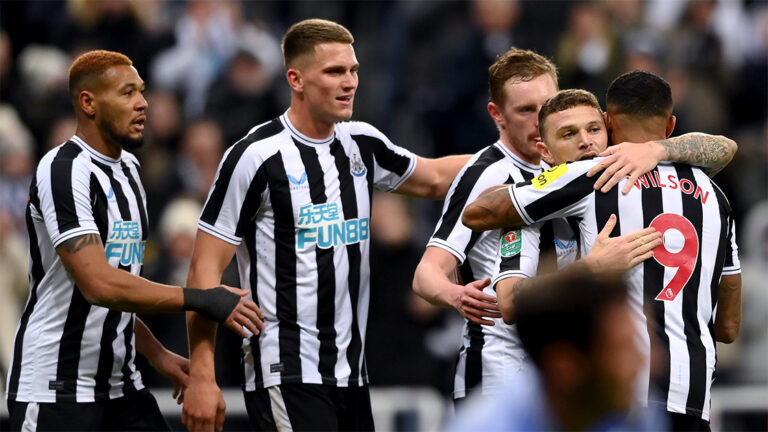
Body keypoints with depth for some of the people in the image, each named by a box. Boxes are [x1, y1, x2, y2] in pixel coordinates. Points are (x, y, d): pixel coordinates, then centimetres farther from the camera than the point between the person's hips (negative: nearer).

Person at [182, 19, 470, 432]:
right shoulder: (256, 156, -10)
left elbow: (434, 178, 29)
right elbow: (204, 270, -10)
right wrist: (200, 378, -15)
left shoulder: (362, 143, 10)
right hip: (287, 379, -7)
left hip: (351, 376, 7)